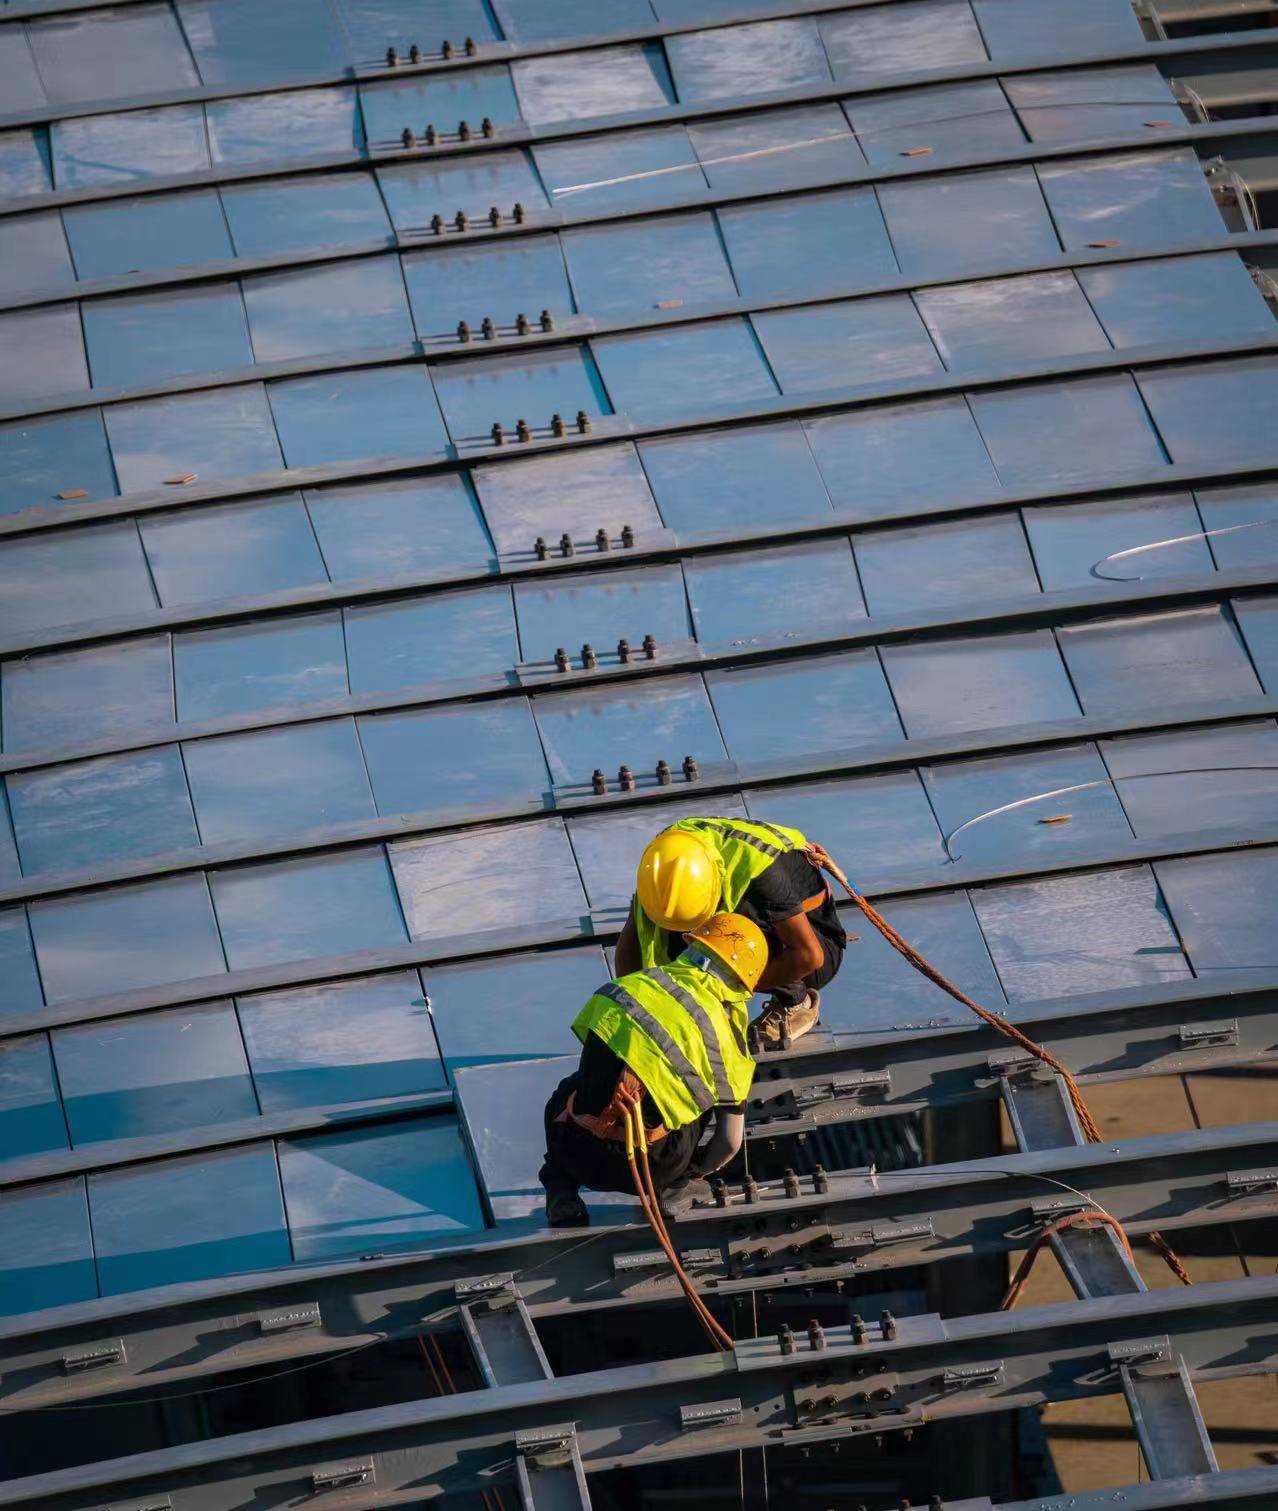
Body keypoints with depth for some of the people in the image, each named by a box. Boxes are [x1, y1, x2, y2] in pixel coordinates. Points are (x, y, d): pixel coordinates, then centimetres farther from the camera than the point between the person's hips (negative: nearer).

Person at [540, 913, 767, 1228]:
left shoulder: (634, 983, 4)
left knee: (567, 1092, 38)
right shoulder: (724, 1036, -3)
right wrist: (694, 1172, 26)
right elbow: (731, 1141, 3)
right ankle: (672, 1190, 18)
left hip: (577, 1158, 3)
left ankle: (561, 1191, 19)